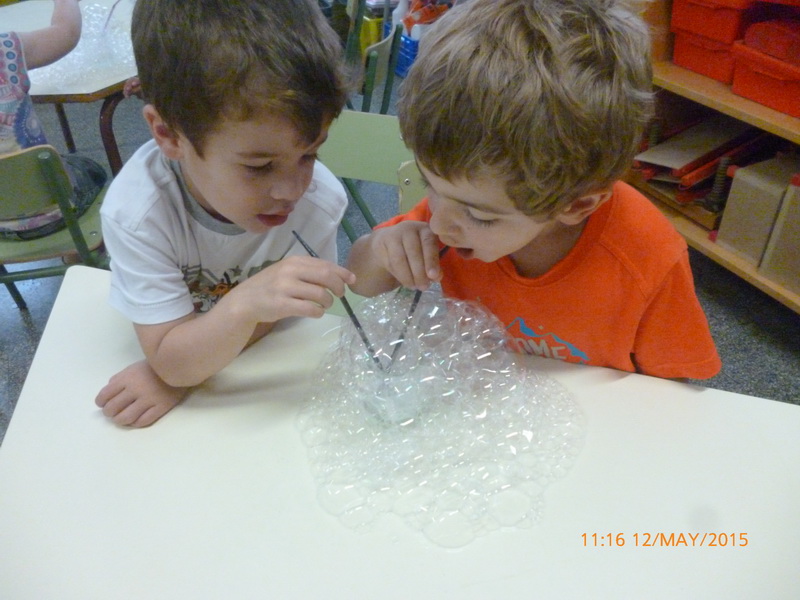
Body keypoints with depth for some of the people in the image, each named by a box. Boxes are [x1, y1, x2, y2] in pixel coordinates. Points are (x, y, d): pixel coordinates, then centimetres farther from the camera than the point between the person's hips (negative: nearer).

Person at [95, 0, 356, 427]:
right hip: (182, 355, 0)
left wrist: (180, 374, -21)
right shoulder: (135, 211, -27)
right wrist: (244, 304, -43)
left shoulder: (319, 201, -25)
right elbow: (171, 360, -25)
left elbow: (275, 313, -11)